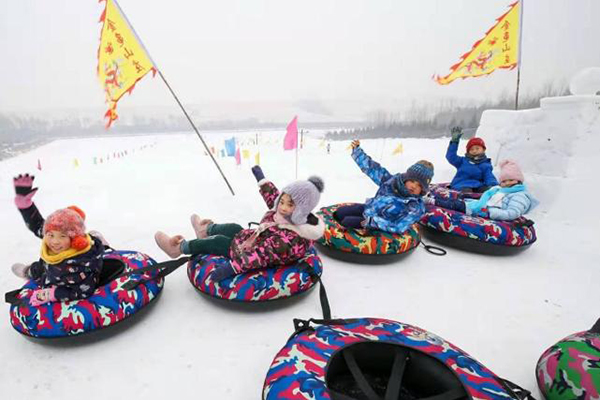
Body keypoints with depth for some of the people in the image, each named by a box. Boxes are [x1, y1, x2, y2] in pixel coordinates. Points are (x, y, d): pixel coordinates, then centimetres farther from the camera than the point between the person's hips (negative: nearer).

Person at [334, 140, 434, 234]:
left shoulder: (416, 208, -22)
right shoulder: (392, 180, -9)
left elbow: (398, 227, -28)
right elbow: (372, 169, -3)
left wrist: (373, 221, -33)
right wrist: (357, 149, -9)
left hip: (377, 224, -6)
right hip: (367, 208, 6)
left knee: (347, 222, -20)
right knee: (339, 212, 7)